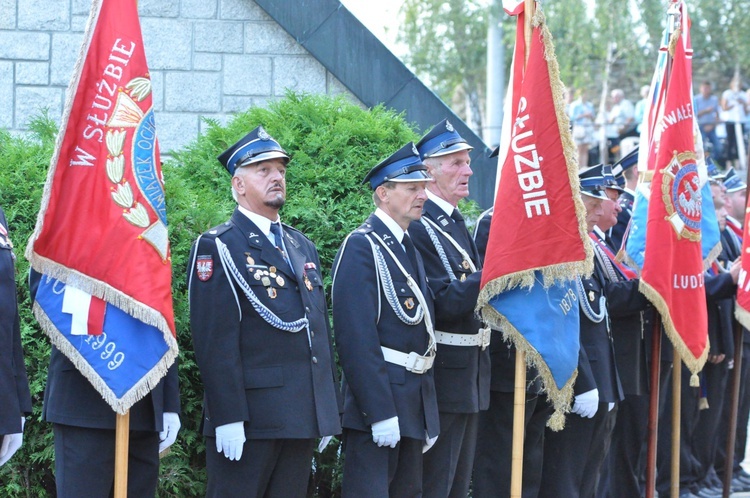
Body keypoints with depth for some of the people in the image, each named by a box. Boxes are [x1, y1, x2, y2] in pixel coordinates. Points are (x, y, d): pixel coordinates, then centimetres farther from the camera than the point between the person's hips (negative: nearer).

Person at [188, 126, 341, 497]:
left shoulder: (303, 247, 19)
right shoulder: (218, 247, -5)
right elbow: (215, 340, -13)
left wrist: (328, 409, 15)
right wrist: (227, 417, -20)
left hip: (304, 414, 7)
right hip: (250, 416, -7)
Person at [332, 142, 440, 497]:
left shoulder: (409, 248, 17)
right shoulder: (361, 247, -12)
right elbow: (356, 337, -19)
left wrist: (429, 414, 19)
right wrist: (380, 412, -23)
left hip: (415, 400, 9)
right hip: (377, 401, -9)